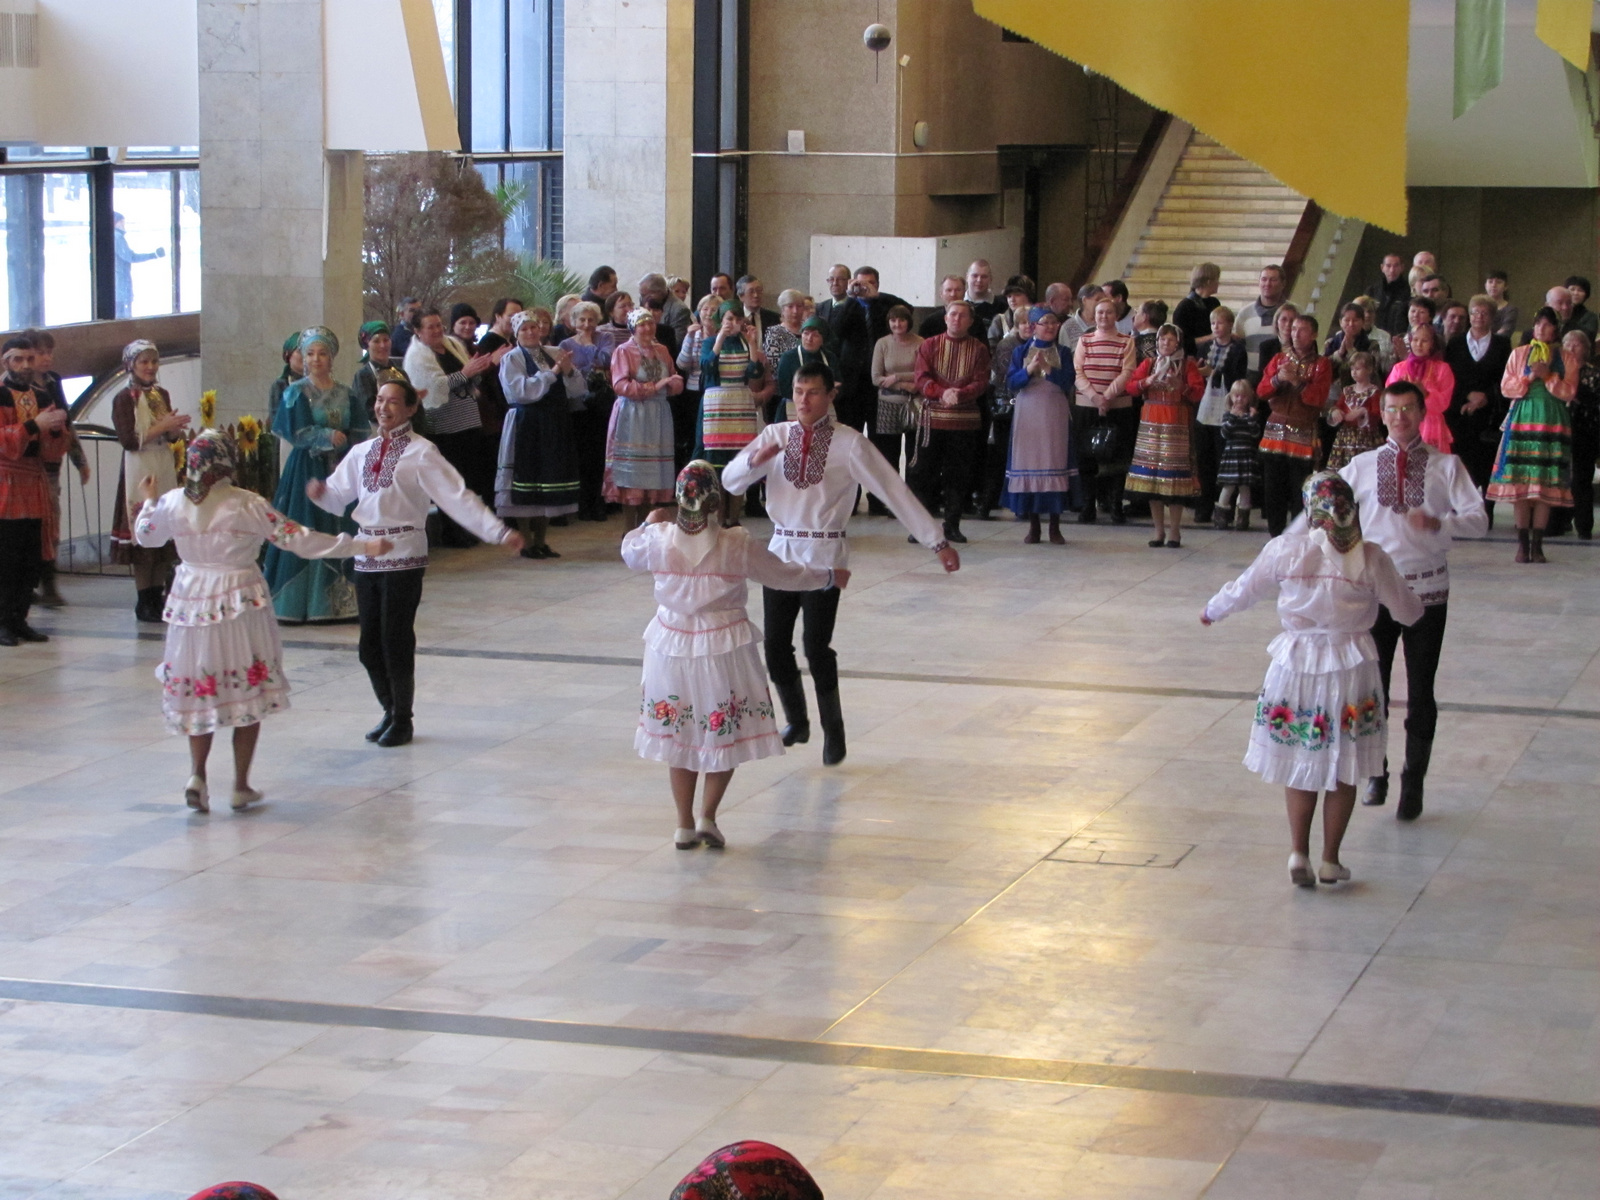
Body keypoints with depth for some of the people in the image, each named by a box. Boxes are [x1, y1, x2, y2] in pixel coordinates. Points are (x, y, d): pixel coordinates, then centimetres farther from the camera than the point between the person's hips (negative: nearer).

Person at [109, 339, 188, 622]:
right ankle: (143, 602, -1)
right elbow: (129, 440, -13)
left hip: (165, 469, 6)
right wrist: (162, 427, -16)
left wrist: (177, 429, -4)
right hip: (139, 471, -6)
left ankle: (158, 597, 9)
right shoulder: (124, 399, -5)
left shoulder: (161, 395, 13)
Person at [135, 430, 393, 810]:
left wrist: (148, 502, 37)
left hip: (191, 604, 3)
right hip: (241, 605, -3)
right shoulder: (246, 504, -14)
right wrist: (361, 546, -9)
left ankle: (197, 775, 2)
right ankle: (241, 786, 13)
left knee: (198, 693, 16)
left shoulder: (173, 503, -4)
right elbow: (296, 539, -13)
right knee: (248, 693, 9)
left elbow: (146, 535, 16)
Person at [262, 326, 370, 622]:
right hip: (306, 471, -4)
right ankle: (297, 604, -3)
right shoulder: (297, 393, -1)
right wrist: (330, 436, -12)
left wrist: (341, 440, -12)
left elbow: (362, 430, 4)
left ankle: (341, 601, 5)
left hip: (339, 470, 4)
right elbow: (297, 433, -9)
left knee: (342, 533, 1)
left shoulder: (345, 394, 10)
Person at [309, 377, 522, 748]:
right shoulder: (362, 453, 12)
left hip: (403, 557, -5)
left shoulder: (420, 453, -6)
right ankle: (390, 712, 28)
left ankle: (402, 720, 15)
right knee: (370, 645, 9)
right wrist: (320, 492, -9)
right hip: (367, 556, 5)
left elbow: (458, 498, -12)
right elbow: (338, 496, 15)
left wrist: (498, 532, -21)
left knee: (396, 641, -2)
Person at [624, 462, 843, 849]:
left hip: (672, 649, 3)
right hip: (724, 652, -2)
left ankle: (685, 825, 18)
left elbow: (630, 553, 14)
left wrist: (648, 524, 32)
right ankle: (707, 817, 5)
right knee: (726, 735, 13)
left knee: (678, 735, 14)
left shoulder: (659, 540, -9)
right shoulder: (737, 545, -14)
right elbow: (783, 575, -2)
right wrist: (829, 577, 14)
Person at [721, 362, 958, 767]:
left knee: (816, 646, -9)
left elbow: (894, 491, -5)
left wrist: (937, 542, -7)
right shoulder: (776, 436, 6)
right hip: (781, 551, 4)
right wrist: (754, 460, -22)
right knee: (775, 645, 6)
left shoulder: (849, 444, -5)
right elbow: (730, 481, 1)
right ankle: (796, 721, 29)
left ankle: (833, 732, 12)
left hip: (824, 555, -4)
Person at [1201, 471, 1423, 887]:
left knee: (1300, 764, 15)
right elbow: (1406, 611, 1)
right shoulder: (1370, 558, -9)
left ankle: (1299, 853, 9)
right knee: (1342, 771, 11)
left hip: (1296, 666, 1)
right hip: (1350, 671, -1)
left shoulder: (1284, 551, -7)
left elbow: (1243, 591, 7)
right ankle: (1330, 860, 16)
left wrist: (1211, 611, 27)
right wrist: (1416, 609, 26)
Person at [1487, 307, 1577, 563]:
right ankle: (1523, 543, -1)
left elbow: (1569, 392, 1)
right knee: (1520, 484, -5)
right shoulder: (1519, 354, 12)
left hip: (1552, 422, 0)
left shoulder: (1566, 358, 10)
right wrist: (1529, 377, -8)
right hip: (1521, 418, 0)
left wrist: (1548, 376, -11)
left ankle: (1537, 544, -1)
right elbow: (1506, 388, 6)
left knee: (1545, 484, -5)